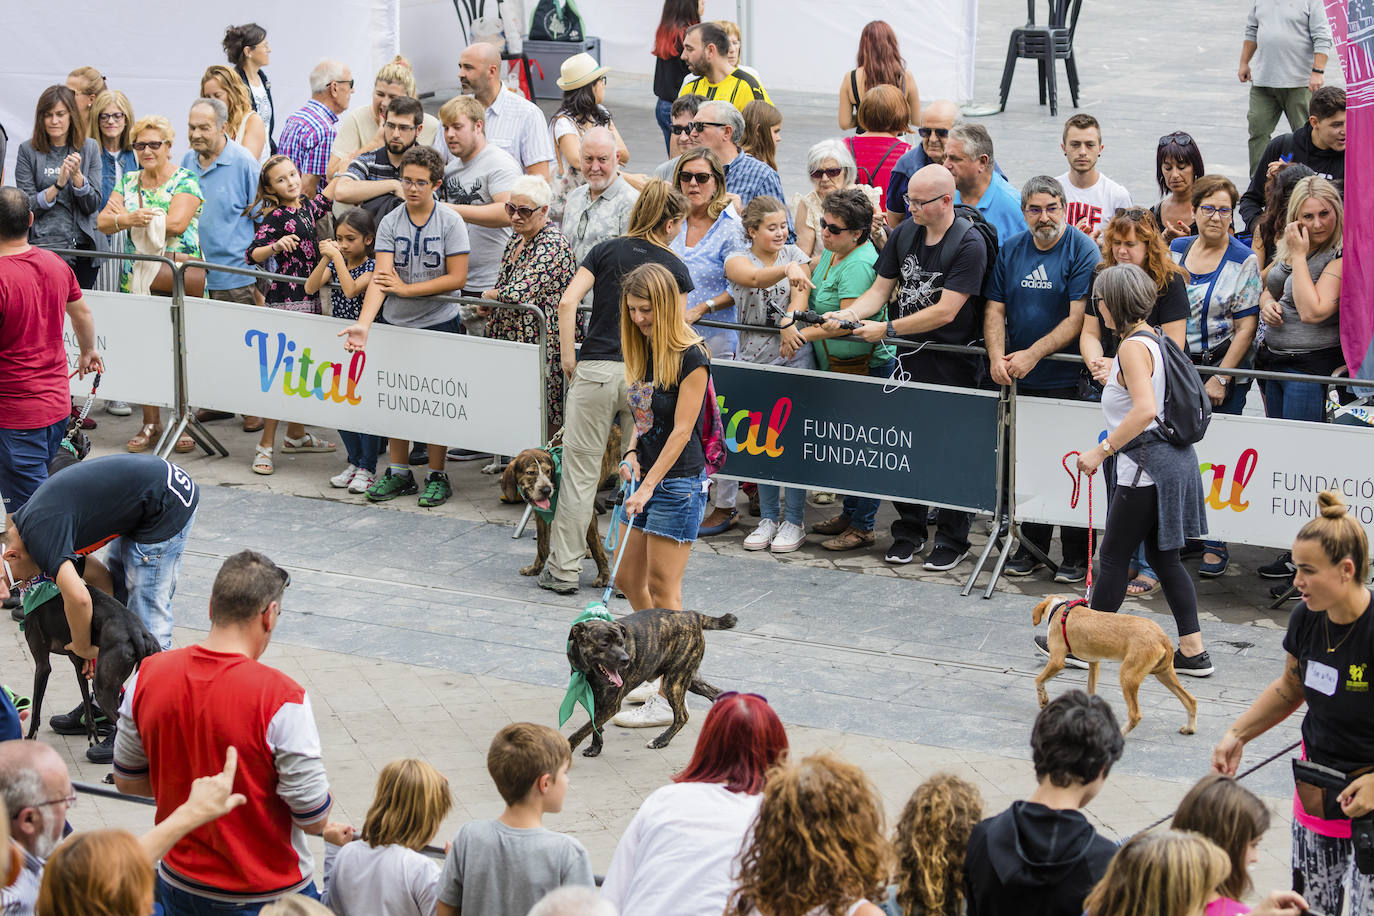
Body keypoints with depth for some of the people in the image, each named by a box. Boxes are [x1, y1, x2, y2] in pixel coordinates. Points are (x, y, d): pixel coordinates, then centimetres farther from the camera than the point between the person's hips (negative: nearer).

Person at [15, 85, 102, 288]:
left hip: (84, 246, 2)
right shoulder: (28, 150, 2)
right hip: (44, 245, -2)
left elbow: (93, 205, 3)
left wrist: (77, 175, -13)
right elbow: (28, 208, -4)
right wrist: (58, 185, -17)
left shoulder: (89, 148, 7)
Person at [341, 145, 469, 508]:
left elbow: (457, 278, -13)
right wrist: (363, 324, -26)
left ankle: (437, 476, 14)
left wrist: (406, 289, -14)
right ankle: (399, 473, 22)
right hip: (395, 324, 3)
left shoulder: (451, 222, -8)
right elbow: (381, 277, -12)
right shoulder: (390, 223, -3)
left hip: (439, 323, -3)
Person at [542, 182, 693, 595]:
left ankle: (563, 570, 9)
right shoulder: (675, 269, 3)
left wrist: (568, 358, 0)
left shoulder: (607, 250, 5)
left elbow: (567, 302, -6)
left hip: (596, 370, 1)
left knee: (580, 472, 6)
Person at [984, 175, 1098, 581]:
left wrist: (1032, 355, -20)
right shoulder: (1010, 251, 9)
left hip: (1067, 380, -5)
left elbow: (1079, 318, -14)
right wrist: (997, 357, -10)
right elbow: (995, 309, 8)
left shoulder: (1082, 251, -8)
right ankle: (1032, 547, 21)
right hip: (1020, 380, 5)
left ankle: (1076, 556, 6)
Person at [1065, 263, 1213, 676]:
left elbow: (1145, 410, -29)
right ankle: (1193, 652, 11)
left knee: (1114, 556, 3)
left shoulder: (1133, 347, -17)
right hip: (1174, 457, 10)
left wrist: (1102, 451, -24)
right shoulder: (1155, 340, 12)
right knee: (1164, 557, 13)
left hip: (1147, 464, -10)